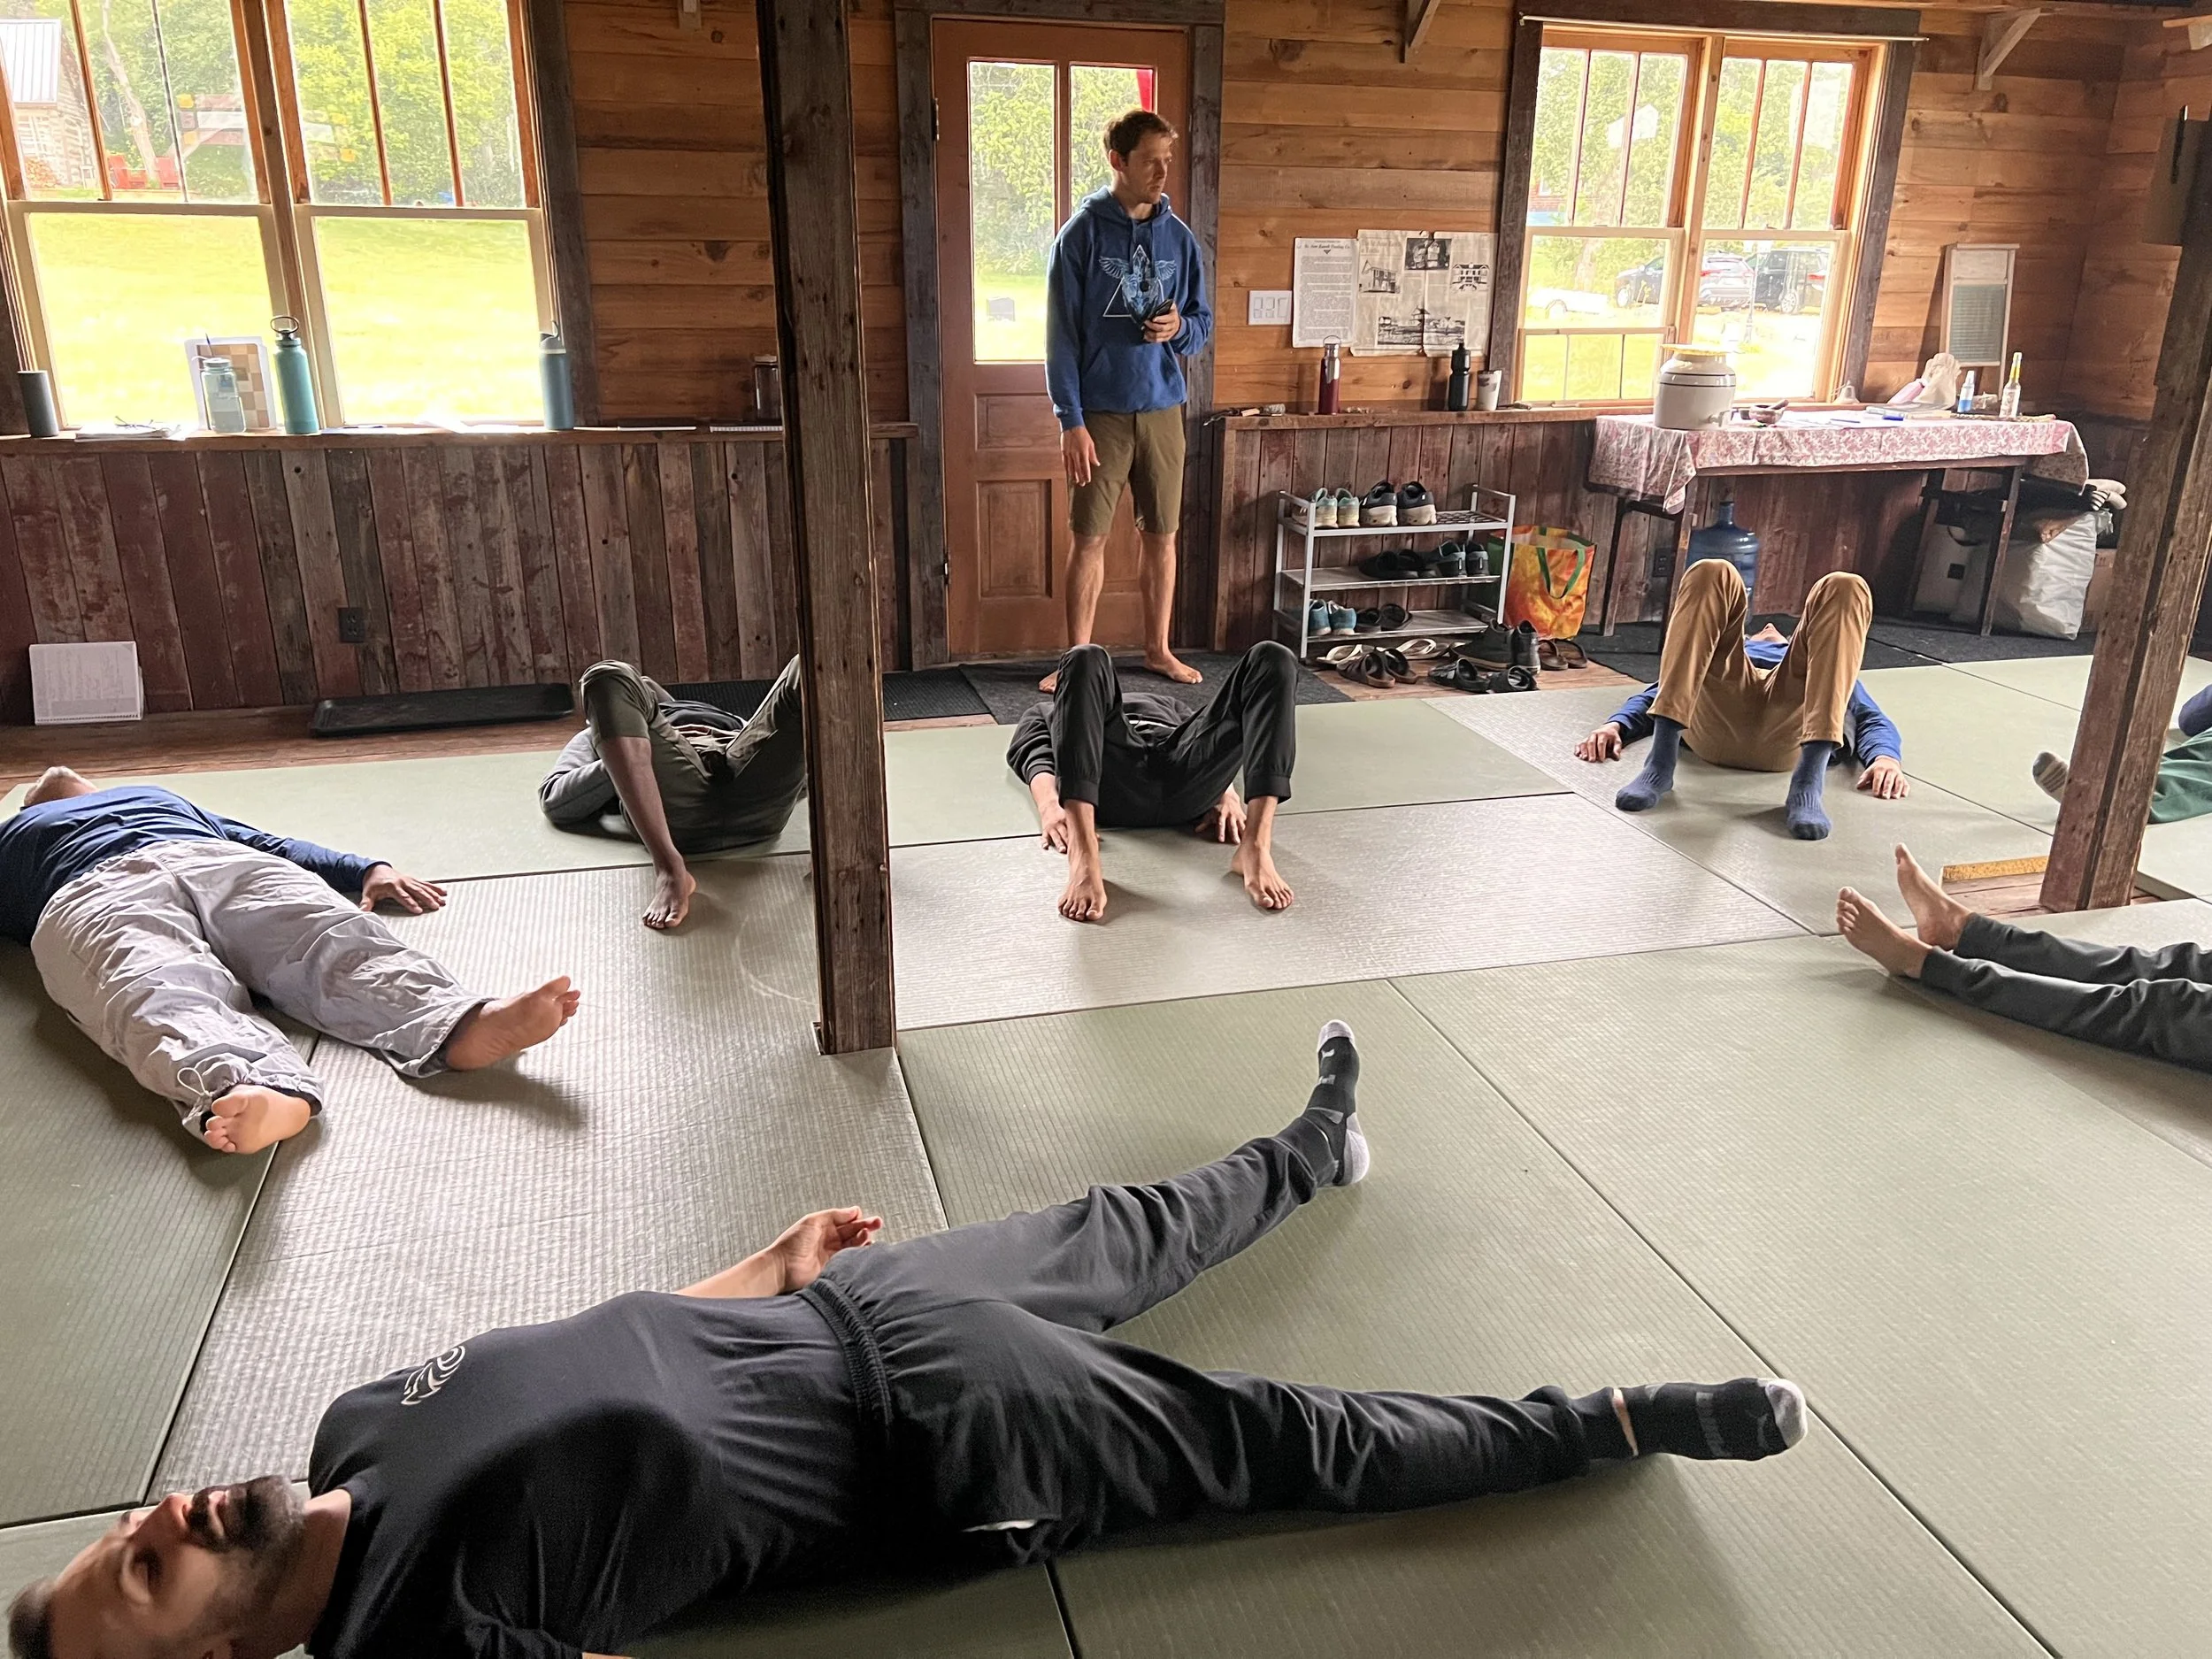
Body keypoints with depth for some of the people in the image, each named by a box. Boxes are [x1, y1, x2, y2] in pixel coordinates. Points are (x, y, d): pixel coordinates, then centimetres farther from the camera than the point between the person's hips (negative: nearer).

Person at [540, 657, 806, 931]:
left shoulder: (730, 723, 46)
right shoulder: (596, 736, 41)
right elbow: (554, 801, 20)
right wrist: (631, 755, 6)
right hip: (673, 810, -1)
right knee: (609, 679, -22)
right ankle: (668, 869, -37)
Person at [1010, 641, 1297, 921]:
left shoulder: (1168, 706, 48)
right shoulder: (1045, 713, 41)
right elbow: (1038, 758, 17)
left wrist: (1227, 795, 0)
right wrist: (1050, 805, -9)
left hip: (1186, 780, 2)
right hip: (1111, 784, -2)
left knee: (1273, 659, -18)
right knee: (1085, 661, -29)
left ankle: (1256, 847, -36)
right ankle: (1083, 856, -46)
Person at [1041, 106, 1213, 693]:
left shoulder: (1179, 237, 7)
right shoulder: (1082, 233, -5)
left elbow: (1203, 325, 13)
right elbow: (1061, 335, -7)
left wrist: (1179, 328, -12)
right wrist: (1071, 421, -14)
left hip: (1163, 408, 4)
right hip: (1101, 413, -3)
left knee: (1161, 536, 9)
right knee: (1090, 538, 1)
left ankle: (1159, 649, 22)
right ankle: (1079, 659, 11)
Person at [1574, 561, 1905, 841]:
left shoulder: (1827, 676, 47)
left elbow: (1873, 720, 27)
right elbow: (1654, 696, 26)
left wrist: (1886, 757, 1)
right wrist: (1616, 726, 1)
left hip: (1788, 732, 0)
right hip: (1714, 722, 0)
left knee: (1844, 589, -17)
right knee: (1710, 576, -15)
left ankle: (1808, 781, -35)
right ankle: (1661, 761, -32)